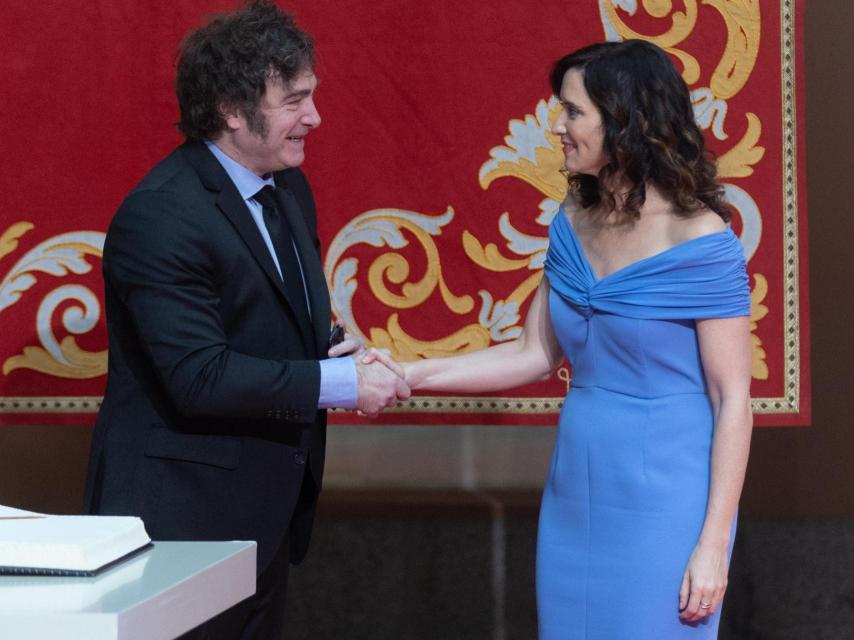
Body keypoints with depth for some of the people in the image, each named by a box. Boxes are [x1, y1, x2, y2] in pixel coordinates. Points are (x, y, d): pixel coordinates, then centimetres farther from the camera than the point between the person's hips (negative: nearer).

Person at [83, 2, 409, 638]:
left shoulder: (289, 190, 8)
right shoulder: (160, 217, -21)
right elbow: (200, 378, -26)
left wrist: (336, 350, -4)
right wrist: (341, 382, -22)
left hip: (266, 512, 9)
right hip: (182, 519, -9)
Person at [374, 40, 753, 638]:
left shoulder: (700, 242, -16)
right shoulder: (575, 224, 4)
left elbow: (732, 401, -13)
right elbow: (535, 354, 9)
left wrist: (713, 545, -15)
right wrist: (412, 375, -1)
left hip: (661, 504, -6)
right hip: (575, 495, 6)